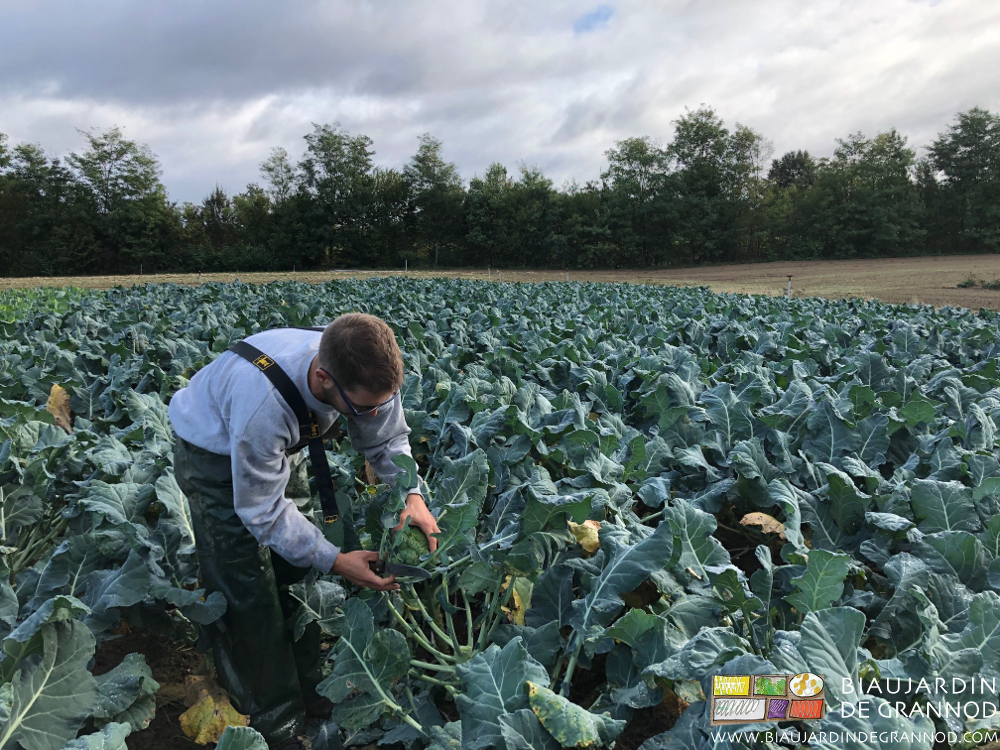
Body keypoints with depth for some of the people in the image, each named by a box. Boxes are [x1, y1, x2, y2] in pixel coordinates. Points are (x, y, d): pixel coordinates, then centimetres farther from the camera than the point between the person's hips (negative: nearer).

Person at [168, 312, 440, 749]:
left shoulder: (364, 374, -29)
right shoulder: (262, 402, -46)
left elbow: (388, 439, -11)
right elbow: (263, 510, -33)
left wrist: (411, 493, -28)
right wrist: (335, 560, -33)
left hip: (281, 446, 6)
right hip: (215, 454, -5)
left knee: (299, 569, 9)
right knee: (248, 594, -6)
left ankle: (307, 690, 28)